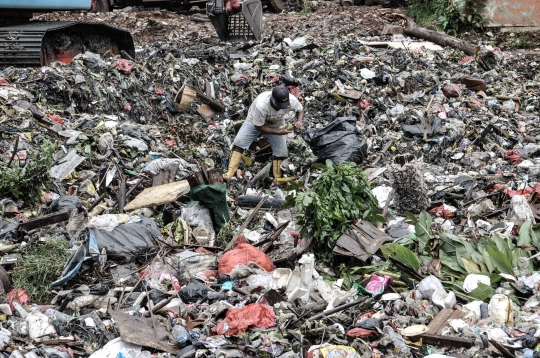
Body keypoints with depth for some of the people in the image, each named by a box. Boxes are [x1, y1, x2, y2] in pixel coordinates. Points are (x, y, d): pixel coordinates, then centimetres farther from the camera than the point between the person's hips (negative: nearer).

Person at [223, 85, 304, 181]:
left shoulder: (292, 100, -32)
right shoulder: (261, 105, -43)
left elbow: (300, 110, -7)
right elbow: (258, 127, -28)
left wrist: (299, 121, -28)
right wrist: (278, 132, -34)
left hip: (277, 123, 3)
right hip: (256, 121, -3)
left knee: (281, 152, -4)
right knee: (239, 142, -15)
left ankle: (277, 179, 11)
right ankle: (230, 173, -11)